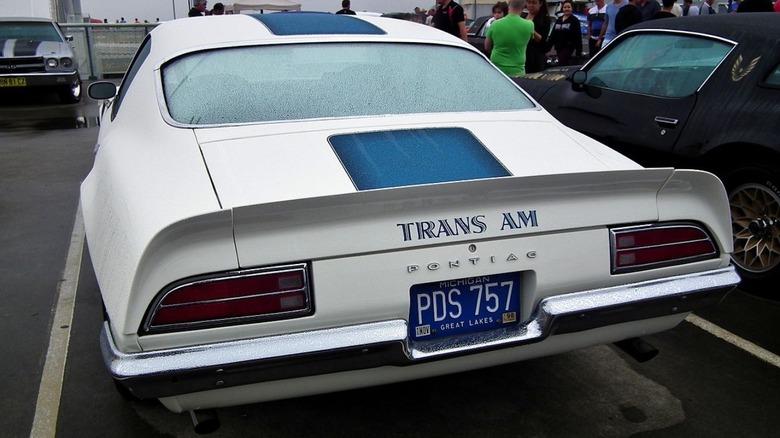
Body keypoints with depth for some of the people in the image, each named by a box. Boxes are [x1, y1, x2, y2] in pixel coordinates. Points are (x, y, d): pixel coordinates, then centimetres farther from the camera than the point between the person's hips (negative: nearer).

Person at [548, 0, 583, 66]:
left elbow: (578, 37, -8)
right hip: (559, 47, 6)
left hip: (568, 47, -6)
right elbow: (553, 34, 14)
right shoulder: (558, 20, 13)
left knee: (561, 65, -15)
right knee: (565, 65, 12)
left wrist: (578, 51, -14)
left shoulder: (574, 20, -3)